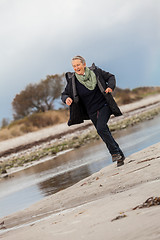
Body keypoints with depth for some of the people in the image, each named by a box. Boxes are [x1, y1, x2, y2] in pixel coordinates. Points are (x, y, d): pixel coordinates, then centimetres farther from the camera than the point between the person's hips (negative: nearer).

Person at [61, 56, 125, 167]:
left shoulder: (95, 71, -7)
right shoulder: (72, 80, -5)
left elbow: (111, 77, 5)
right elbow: (64, 94, 5)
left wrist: (110, 87, -15)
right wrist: (66, 99, -19)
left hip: (104, 106, -3)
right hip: (92, 112, 3)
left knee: (101, 128, -24)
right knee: (105, 133, 6)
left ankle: (115, 153, -13)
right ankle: (120, 156, 19)